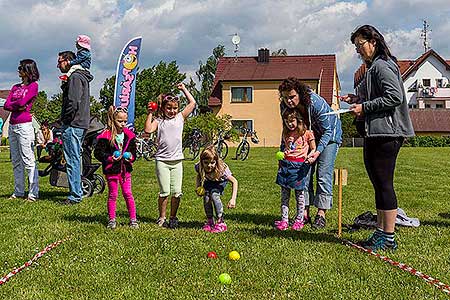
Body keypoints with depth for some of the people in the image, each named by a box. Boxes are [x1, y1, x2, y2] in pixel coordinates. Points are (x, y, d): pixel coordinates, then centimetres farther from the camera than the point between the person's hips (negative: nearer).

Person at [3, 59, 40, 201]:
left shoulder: (33, 85, -1)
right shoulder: (16, 87, 19)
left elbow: (22, 102, -14)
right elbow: (6, 105, 7)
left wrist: (12, 104, 4)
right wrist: (18, 107, -9)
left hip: (24, 125, -8)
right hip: (12, 125, 8)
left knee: (28, 160, -9)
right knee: (16, 161, 9)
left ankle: (33, 193, -8)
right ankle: (18, 192, 15)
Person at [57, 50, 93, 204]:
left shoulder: (75, 77, -12)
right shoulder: (80, 76, 20)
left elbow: (74, 102, -22)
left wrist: (64, 120, -12)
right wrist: (63, 120, 17)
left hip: (73, 125, -11)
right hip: (79, 124, 11)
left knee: (72, 161, -8)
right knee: (75, 159, 15)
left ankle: (75, 196, -5)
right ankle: (77, 192, 21)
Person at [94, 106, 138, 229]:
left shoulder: (129, 135, 4)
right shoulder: (106, 136, -11)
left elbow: (133, 150, 15)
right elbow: (98, 152, -9)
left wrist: (131, 157, -6)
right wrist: (110, 158, -21)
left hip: (125, 169, 3)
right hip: (112, 170, -3)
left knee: (128, 194, 5)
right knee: (112, 195, 6)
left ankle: (133, 219, 12)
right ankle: (112, 219, 17)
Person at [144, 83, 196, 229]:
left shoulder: (180, 117, 9)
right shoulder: (159, 120, 3)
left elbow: (192, 103, 8)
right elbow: (148, 129, -13)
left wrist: (184, 89, 12)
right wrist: (150, 113, -10)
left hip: (177, 160, 2)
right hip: (162, 160, -2)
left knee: (177, 192, 1)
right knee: (165, 192, -3)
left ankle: (173, 217, 16)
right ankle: (161, 218, 11)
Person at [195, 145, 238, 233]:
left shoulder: (222, 169, -40)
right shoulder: (199, 167, -31)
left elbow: (234, 182, -31)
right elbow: (199, 176, -5)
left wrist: (233, 199, -39)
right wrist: (198, 187, -22)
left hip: (219, 182, -3)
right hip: (208, 182, 3)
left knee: (214, 195, -29)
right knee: (206, 197, -23)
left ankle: (220, 223, -18)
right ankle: (209, 222, -2)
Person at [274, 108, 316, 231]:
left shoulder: (307, 133, -1)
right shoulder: (286, 134, 14)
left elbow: (313, 149, 2)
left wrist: (311, 157, -14)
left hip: (300, 165, -5)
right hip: (286, 164, 5)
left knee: (299, 193, 2)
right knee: (284, 193, 4)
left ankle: (299, 219, 12)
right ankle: (284, 219, 8)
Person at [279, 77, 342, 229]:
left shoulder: (317, 103, -35)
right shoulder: (284, 106, -19)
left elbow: (327, 131, -27)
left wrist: (318, 151, -39)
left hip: (329, 135, -5)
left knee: (324, 174, -12)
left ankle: (321, 214, -9)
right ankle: (304, 212, 5)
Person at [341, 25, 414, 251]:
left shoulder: (382, 66, -10)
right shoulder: (373, 68, 21)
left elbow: (395, 97, -21)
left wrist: (364, 107, -17)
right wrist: (357, 100, 13)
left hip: (386, 134, -11)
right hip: (375, 134, 11)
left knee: (384, 184, -7)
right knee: (378, 184, 14)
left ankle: (389, 238, -1)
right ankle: (380, 232, 22)